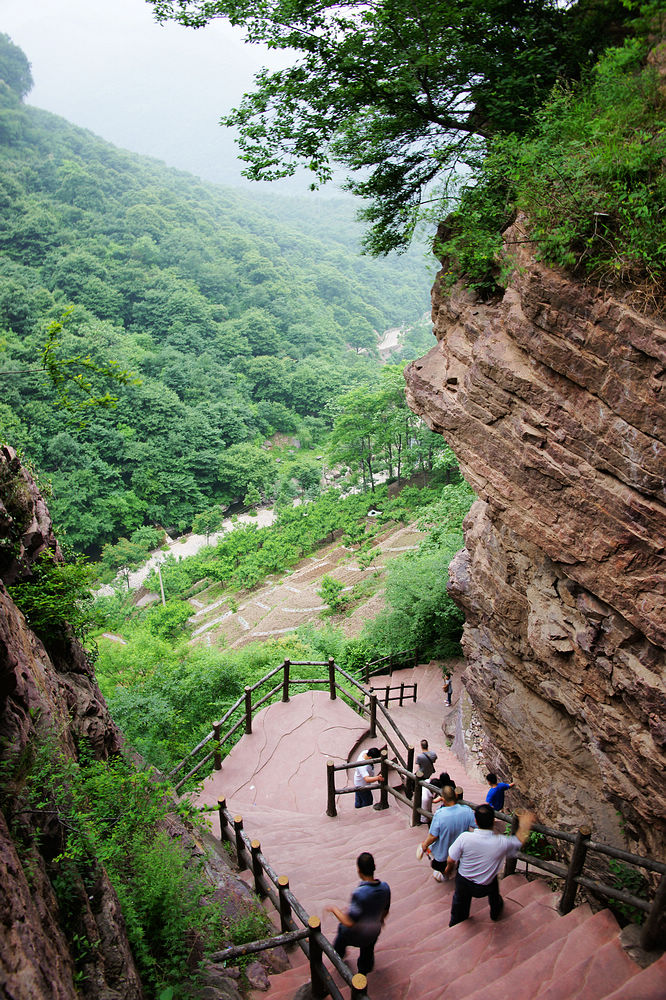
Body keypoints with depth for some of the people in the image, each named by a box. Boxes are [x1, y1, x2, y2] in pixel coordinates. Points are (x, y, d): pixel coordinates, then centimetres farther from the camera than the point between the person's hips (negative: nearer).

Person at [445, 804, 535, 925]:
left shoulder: (464, 837, -30)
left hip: (463, 883, 0)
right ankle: (495, 914, 57)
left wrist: (449, 869, 6)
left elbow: (451, 860, -15)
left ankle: (454, 927, 52)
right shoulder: (502, 842, -29)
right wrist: (524, 825, 9)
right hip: (485, 887, 0)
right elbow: (519, 841, -6)